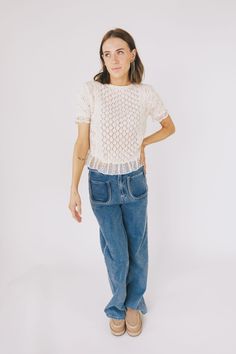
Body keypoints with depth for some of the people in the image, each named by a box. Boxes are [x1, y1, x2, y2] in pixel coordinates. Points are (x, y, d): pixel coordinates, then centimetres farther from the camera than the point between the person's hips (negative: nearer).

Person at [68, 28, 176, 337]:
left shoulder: (146, 93, -5)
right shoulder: (90, 91, -10)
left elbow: (170, 127, 12)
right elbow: (82, 144, -7)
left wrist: (143, 143, -3)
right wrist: (74, 190, -10)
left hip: (134, 181, 2)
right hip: (101, 183, -1)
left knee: (137, 248, 12)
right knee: (117, 253, 6)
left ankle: (133, 304, 40)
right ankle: (118, 306, 37)